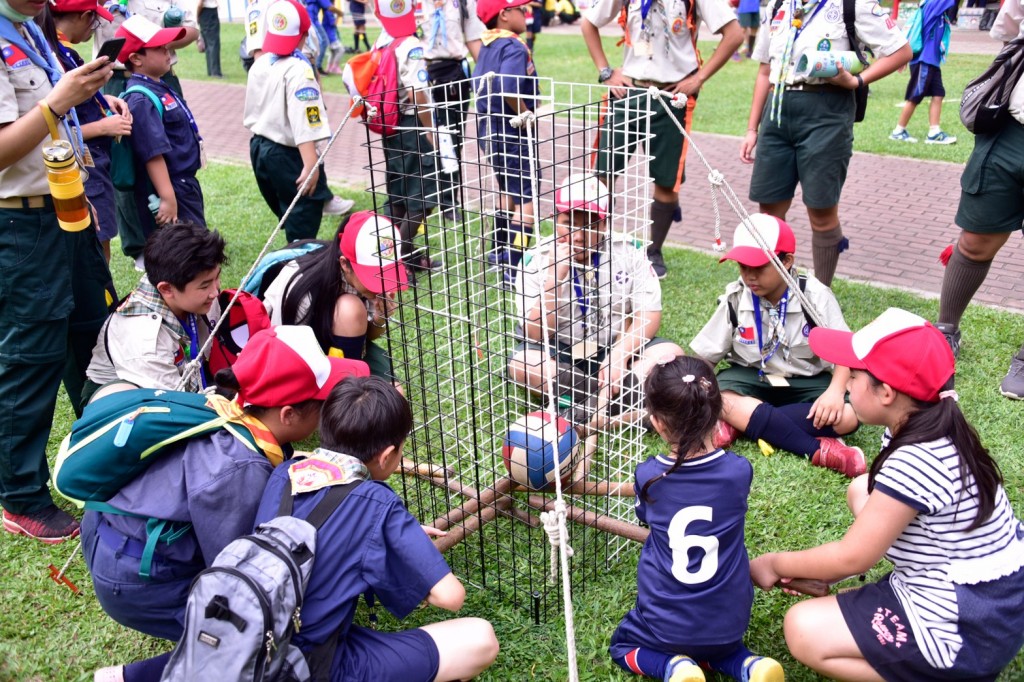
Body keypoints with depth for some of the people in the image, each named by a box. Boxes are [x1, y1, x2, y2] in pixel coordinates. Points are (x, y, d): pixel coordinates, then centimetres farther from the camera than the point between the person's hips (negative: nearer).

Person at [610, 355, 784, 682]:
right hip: (729, 624, 3)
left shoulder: (647, 476, -17)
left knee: (622, 646, 27)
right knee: (718, 644, 36)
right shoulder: (739, 471, -15)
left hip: (665, 626, -2)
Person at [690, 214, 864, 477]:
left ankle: (743, 424, -25)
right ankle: (818, 450, -31)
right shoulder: (735, 299, -11)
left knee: (848, 416, -28)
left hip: (806, 381, 1)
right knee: (720, 401, -34)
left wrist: (836, 391, -30)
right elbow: (704, 356, -4)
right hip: (750, 376, 0)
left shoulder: (815, 296, -13)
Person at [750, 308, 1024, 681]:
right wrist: (817, 566, 3)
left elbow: (851, 558, -19)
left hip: (970, 627, -10)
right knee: (861, 491, 19)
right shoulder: (933, 430, -1)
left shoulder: (914, 464, -29)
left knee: (803, 630, -11)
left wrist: (776, 564, -4)